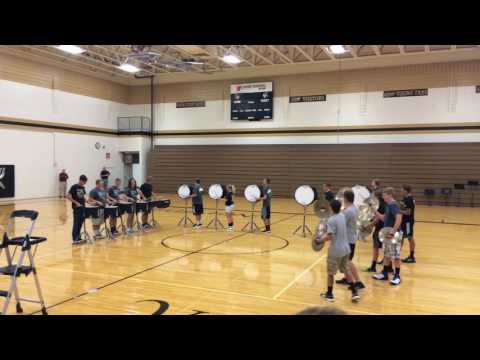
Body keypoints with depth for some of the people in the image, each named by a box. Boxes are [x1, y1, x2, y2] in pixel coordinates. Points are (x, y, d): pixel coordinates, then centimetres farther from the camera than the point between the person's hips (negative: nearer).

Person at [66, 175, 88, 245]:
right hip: (76, 207, -7)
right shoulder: (74, 187, -10)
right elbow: (68, 196, -14)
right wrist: (76, 202, -18)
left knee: (80, 223, 10)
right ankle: (75, 239, 0)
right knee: (76, 223, -5)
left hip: (82, 207, 7)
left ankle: (78, 238, 18)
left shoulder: (83, 188, 11)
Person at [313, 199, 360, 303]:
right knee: (346, 270, 21)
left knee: (330, 273, 10)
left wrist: (319, 240, -11)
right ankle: (354, 292, 22)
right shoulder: (342, 216, 3)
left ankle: (329, 294, 22)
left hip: (335, 251, -7)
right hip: (345, 249, 7)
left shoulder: (331, 220, -20)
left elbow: (329, 236, -25)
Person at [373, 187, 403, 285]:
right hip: (387, 234, 10)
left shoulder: (394, 205, -18)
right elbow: (384, 218, 18)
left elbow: (399, 218, -30)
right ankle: (384, 273, 28)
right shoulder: (388, 205, 11)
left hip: (394, 235, -10)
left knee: (395, 256, 0)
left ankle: (397, 276, 10)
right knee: (386, 255, 17)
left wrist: (393, 231, -30)